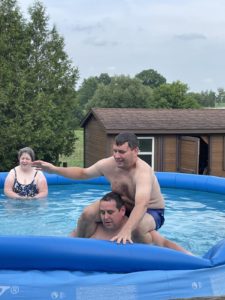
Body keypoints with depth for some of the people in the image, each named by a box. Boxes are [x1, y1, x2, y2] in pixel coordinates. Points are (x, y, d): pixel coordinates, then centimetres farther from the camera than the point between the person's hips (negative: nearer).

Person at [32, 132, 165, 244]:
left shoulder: (143, 172, -36)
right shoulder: (108, 164, -16)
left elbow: (142, 205, -52)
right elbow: (83, 173, 4)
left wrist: (126, 230, -67)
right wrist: (55, 169, -5)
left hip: (150, 211, -5)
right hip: (121, 206, 6)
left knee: (136, 228, -39)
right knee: (88, 213, -15)